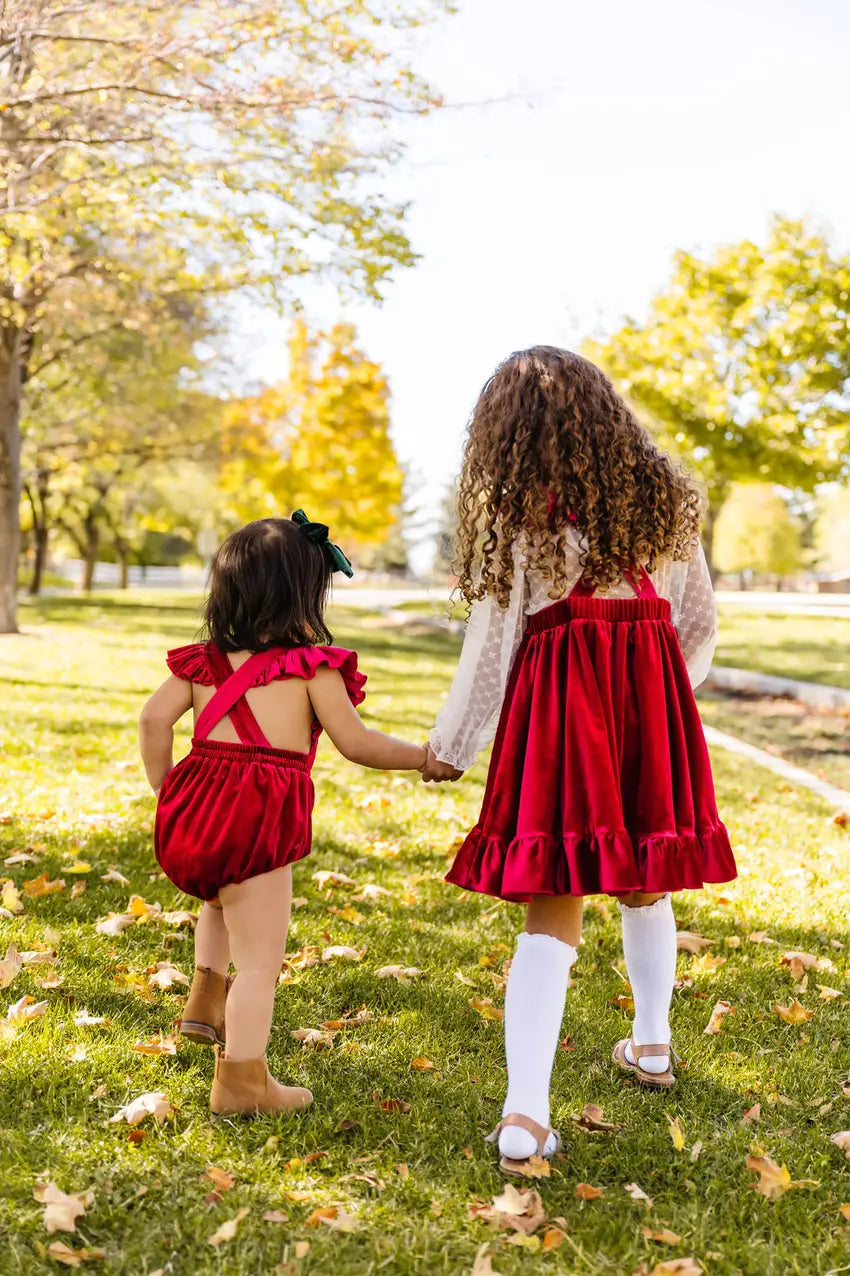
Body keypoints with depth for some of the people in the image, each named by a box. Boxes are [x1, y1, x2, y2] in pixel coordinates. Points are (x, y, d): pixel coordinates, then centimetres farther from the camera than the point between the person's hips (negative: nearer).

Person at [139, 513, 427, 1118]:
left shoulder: (207, 657, 12)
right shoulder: (309, 662, -2)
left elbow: (155, 716, 4)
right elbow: (355, 742, -3)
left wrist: (163, 789, 15)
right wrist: (424, 757, 10)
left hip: (194, 804, 6)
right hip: (258, 817, -6)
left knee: (227, 896, 37)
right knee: (260, 955, 2)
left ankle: (207, 989, 24)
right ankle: (243, 1081, 6)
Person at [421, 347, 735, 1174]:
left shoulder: (515, 515, -1)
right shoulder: (661, 499, 12)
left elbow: (491, 645, -1)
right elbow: (700, 625, 17)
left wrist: (449, 747, 10)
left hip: (557, 703, -4)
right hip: (655, 704, 4)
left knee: (551, 909, -3)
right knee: (644, 886, 22)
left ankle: (524, 1113, -9)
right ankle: (651, 1046, 40)